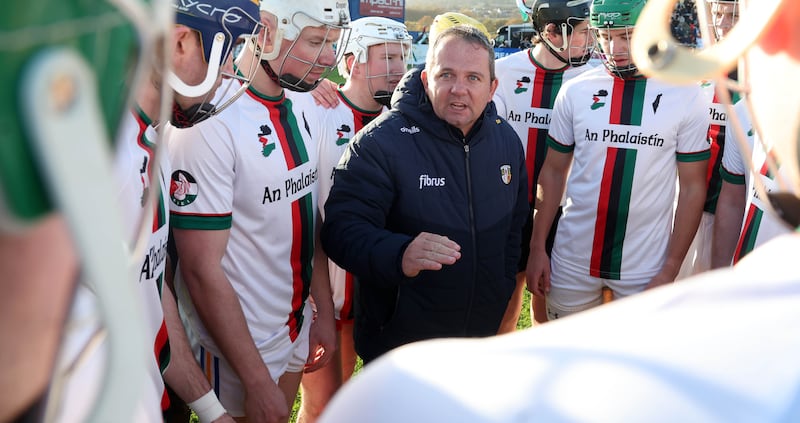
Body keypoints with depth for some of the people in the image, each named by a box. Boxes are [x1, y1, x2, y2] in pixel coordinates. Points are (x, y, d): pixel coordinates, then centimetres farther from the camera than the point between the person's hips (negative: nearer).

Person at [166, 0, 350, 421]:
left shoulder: (298, 114, 2)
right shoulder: (213, 123, -23)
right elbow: (202, 270, -23)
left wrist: (323, 312, 10)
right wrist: (258, 381, -19)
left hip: (297, 330, 7)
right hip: (238, 347, -7)